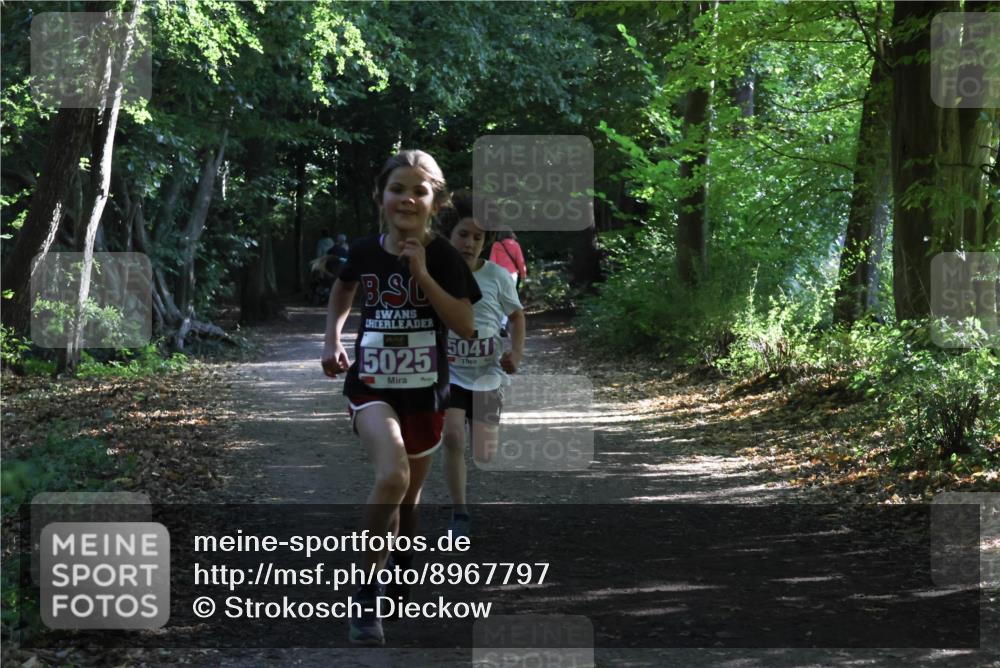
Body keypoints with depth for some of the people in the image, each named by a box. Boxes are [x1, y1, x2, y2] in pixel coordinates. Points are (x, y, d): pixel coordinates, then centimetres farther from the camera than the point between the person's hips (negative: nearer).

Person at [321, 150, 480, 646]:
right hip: (372, 385, -1)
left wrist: (422, 273, -21)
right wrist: (332, 340, 8)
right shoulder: (364, 250, -4)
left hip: (424, 391, 1)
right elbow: (344, 288, 20)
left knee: (409, 494, 17)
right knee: (392, 476, -27)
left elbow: (466, 326, -16)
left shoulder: (443, 256, -8)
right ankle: (367, 594, -15)